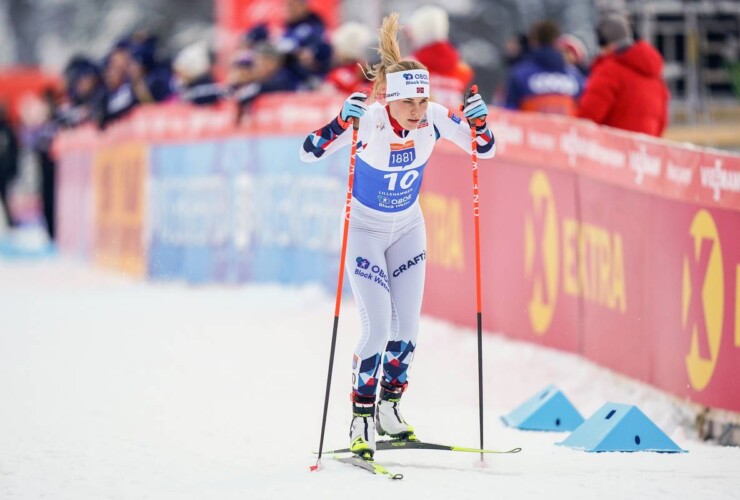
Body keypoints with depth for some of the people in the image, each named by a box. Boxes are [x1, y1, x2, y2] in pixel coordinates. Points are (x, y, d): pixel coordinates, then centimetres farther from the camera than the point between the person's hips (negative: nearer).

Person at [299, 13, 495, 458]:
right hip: (365, 229, -4)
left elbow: (485, 150, -8)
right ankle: (362, 421, 0)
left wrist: (479, 121, -28)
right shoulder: (368, 121, -29)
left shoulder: (435, 119, -19)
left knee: (408, 328, 5)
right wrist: (343, 122, -49)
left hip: (408, 229, 4)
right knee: (379, 330, -12)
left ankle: (390, 406, 26)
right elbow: (310, 152, -34)